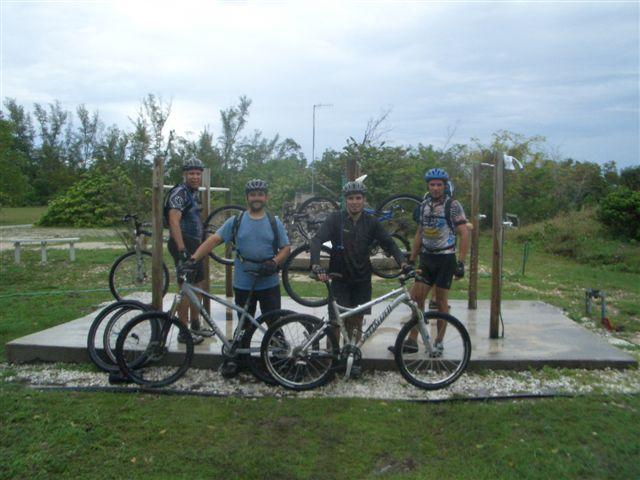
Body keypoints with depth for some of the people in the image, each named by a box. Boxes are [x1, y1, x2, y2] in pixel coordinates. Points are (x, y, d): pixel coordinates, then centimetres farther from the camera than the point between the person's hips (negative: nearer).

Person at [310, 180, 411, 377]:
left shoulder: (371, 222, 0)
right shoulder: (336, 218, -8)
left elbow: (389, 243, -3)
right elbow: (317, 240, -18)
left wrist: (403, 262, -21)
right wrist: (316, 266, -34)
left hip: (362, 279, 2)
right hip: (339, 278, -2)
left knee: (356, 321, 7)